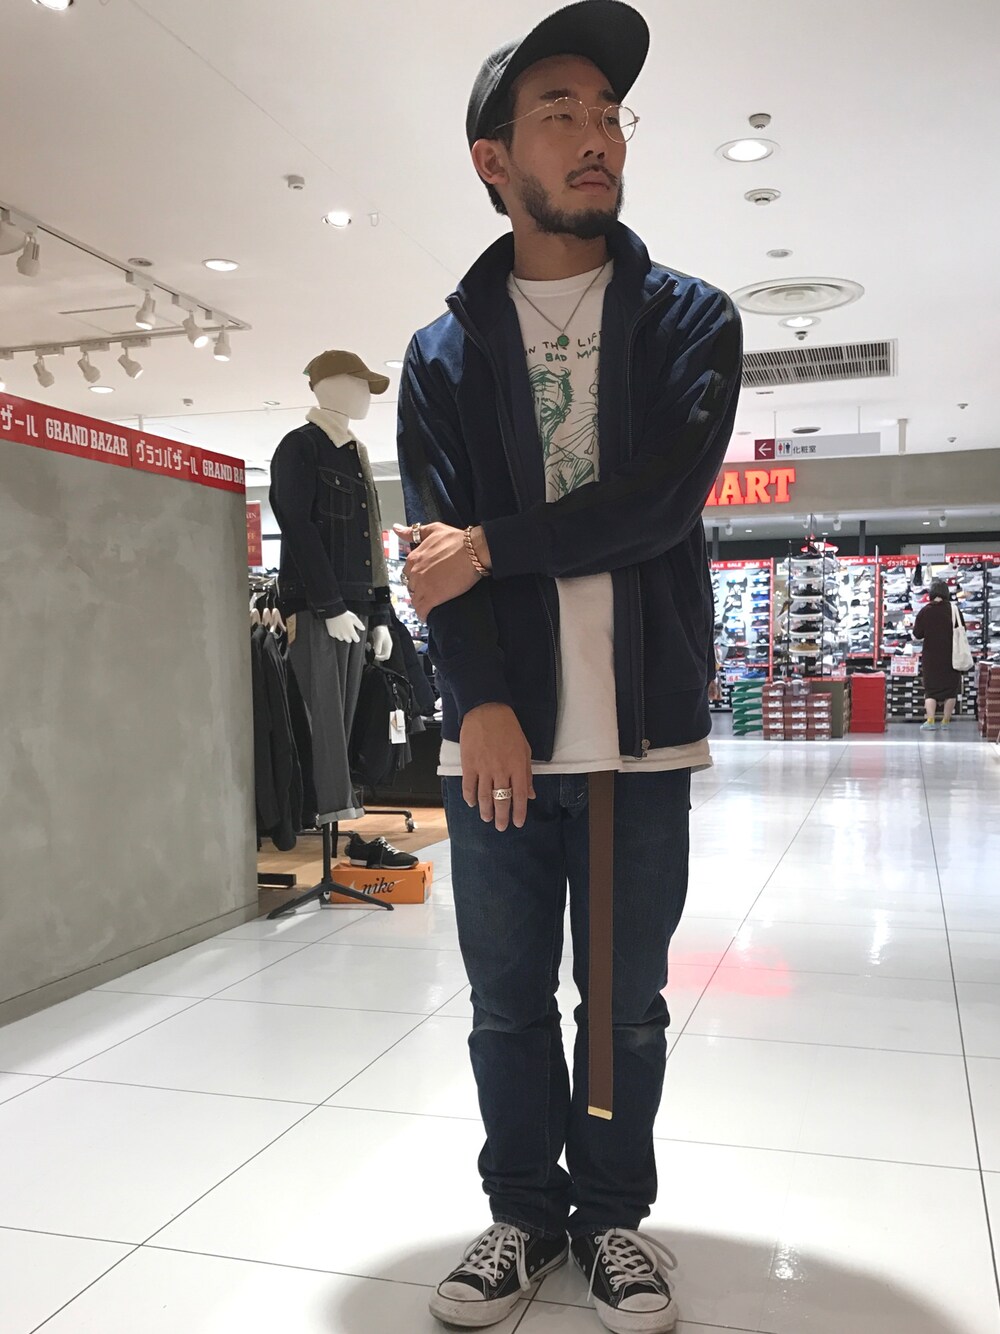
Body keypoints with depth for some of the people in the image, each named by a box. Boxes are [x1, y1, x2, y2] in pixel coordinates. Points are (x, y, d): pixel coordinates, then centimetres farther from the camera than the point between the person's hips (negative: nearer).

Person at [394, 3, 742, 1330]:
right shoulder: (447, 350, 7)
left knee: (628, 1002, 10)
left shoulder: (689, 318, 5)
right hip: (497, 732, 1)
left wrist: (492, 546, -10)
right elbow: (438, 545, -3)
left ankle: (614, 1213, 32)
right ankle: (525, 1211, 32)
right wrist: (483, 704, -14)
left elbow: (664, 499, -10)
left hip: (642, 729, 0)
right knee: (508, 1000, 11)